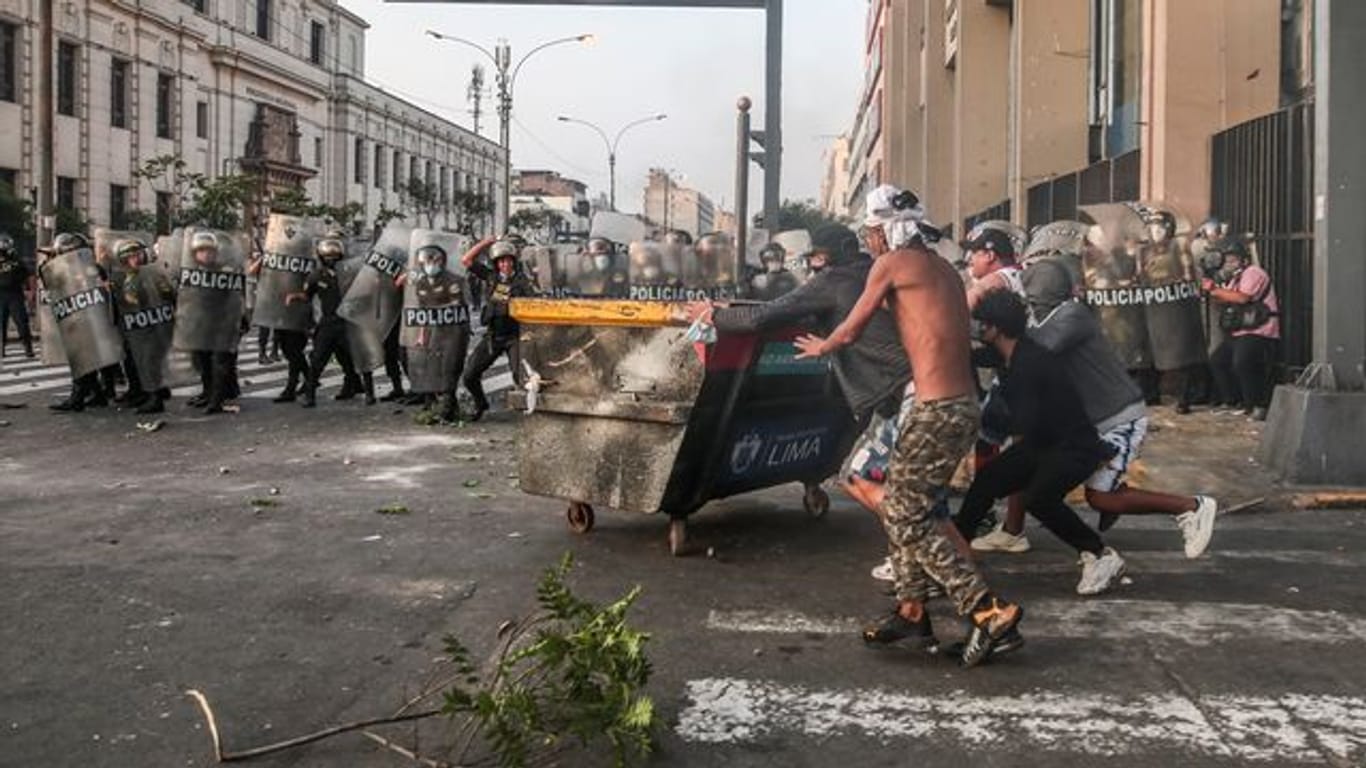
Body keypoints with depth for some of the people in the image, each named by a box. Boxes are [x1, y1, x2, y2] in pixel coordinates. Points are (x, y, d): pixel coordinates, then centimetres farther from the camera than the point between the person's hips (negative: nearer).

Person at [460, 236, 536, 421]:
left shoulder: (522, 281, -7)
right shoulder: (490, 277, 4)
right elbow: (466, 260, 4)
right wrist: (485, 242, 0)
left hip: (514, 336, -4)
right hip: (492, 335, 4)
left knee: (521, 376, -17)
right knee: (470, 375, 5)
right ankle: (480, 404, 29)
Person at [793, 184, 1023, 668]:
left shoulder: (892, 263, -4)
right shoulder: (943, 268, 19)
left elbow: (849, 333, 4)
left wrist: (819, 348, 24)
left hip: (938, 410, -9)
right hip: (962, 405, 9)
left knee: (906, 518, -4)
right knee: (902, 505, 17)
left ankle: (991, 613, -7)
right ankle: (912, 612, 23)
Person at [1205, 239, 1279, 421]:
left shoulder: (1253, 273, -9)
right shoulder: (1234, 278, 21)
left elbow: (1242, 298, -24)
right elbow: (1225, 301, 14)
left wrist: (1216, 290, -17)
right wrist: (1212, 291, -4)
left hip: (1258, 333, -11)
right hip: (1239, 333, 11)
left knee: (1241, 364, -28)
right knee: (1217, 361, 10)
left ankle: (1260, 406, -18)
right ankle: (1235, 402, 18)